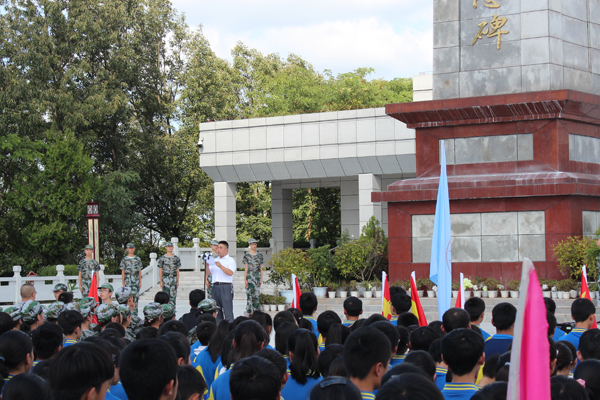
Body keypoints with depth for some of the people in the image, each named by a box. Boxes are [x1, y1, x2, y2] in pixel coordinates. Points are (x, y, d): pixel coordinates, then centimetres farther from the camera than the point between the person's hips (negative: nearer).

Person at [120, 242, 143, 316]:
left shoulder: (138, 259, 11)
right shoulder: (124, 259, 5)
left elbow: (140, 271, 12)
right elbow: (123, 272, 5)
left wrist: (140, 282, 6)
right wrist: (123, 283, -1)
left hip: (136, 280, 1)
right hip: (128, 279, -1)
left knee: (136, 296, -3)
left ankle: (135, 313, 2)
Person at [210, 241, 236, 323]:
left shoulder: (230, 260, 3)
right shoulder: (215, 260, 21)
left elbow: (230, 273, -12)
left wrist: (220, 266, -21)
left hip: (226, 287, -6)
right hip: (215, 286, 6)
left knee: (227, 311, -8)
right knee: (217, 310, 8)